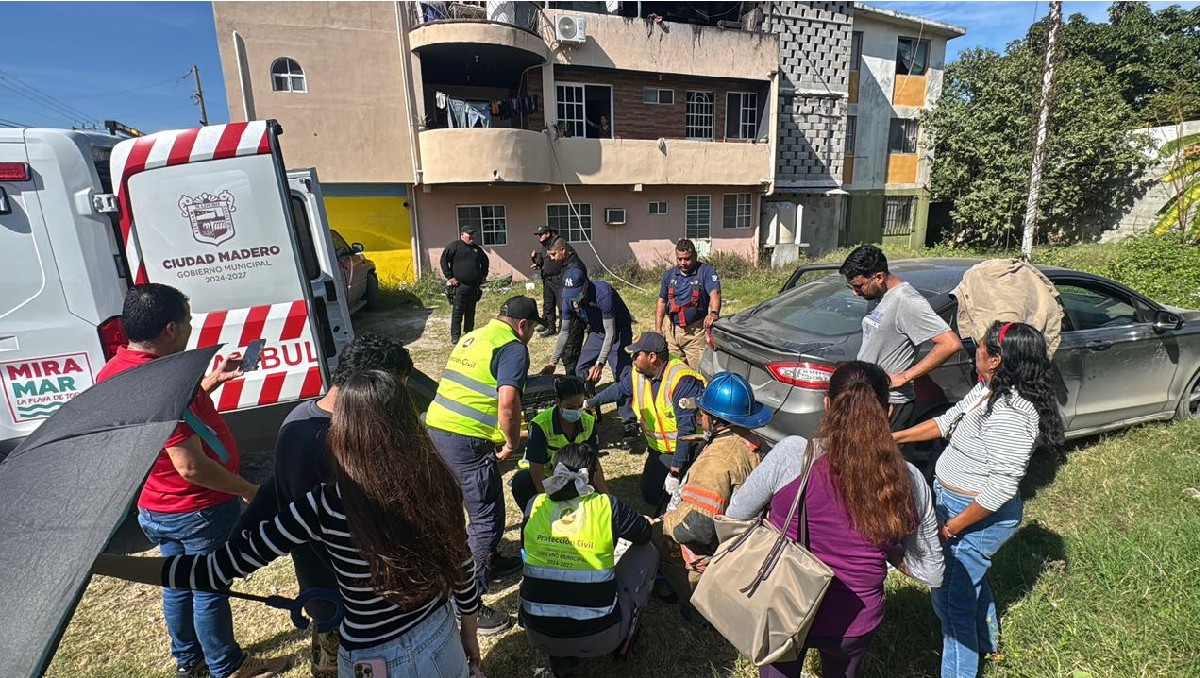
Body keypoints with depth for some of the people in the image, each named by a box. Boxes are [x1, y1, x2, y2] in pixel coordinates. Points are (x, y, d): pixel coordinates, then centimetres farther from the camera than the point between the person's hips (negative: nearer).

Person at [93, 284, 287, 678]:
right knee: (210, 590, 11)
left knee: (179, 584, 25)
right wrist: (248, 490, -19)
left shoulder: (112, 372, -1)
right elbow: (191, 466, -31)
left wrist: (212, 381, 11)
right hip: (200, 511, -9)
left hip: (155, 509, 9)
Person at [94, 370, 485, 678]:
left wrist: (96, 561, -10)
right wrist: (470, 633, 13)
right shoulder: (436, 483, -17)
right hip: (444, 642, 3)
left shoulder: (324, 508, -26)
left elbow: (216, 570, -20)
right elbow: (463, 566, -5)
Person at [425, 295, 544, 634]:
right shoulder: (513, 348, -9)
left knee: (484, 502, 27)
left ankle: (491, 561, 46)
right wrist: (512, 443, -5)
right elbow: (507, 405, -22)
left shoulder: (472, 337, 18)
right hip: (467, 441, -10)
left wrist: (498, 438, 24)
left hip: (436, 427, 10)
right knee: (486, 519, 3)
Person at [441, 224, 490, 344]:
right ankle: (455, 336, -2)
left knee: (471, 312, 11)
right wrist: (449, 276, -10)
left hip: (474, 287, 6)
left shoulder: (477, 249, 17)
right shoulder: (454, 246, -2)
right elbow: (444, 260, -6)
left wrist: (483, 275, 22)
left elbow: (485, 261, 33)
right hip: (459, 286, -6)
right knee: (457, 312, -6)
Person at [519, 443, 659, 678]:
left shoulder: (535, 505, -4)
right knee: (647, 552, 15)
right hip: (599, 638, -2)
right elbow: (645, 534, 8)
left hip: (539, 636, 2)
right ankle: (625, 634, 26)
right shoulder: (607, 505, -11)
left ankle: (561, 658, 22)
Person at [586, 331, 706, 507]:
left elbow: (686, 429, -32)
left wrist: (675, 471, -32)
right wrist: (589, 403, 25)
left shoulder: (681, 380, -30)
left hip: (685, 449, -7)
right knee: (650, 496, 8)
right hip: (659, 450, 7)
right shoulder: (638, 373, -6)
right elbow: (618, 389, 17)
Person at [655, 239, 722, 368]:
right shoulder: (670, 274, 9)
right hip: (672, 330, 5)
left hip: (696, 332, -4)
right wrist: (658, 329, 9)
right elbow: (662, 301, 15)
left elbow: (715, 294, -21)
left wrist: (714, 313, -42)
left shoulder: (706, 271, -6)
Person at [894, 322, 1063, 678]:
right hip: (956, 502, 10)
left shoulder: (1008, 414, -31)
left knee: (952, 598, 5)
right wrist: (894, 438, 6)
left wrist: (952, 527, -21)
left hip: (979, 516, -10)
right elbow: (947, 421, 10)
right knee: (971, 577, 32)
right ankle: (986, 643, 57)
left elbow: (1001, 488, -30)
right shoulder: (989, 389, -1)